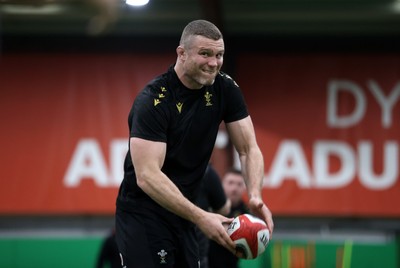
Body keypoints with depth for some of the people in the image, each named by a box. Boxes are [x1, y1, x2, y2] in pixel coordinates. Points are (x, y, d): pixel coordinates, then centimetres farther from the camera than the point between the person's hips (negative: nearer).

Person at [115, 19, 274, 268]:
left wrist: (255, 197, -20)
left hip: (182, 212, 7)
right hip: (142, 216, -6)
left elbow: (249, 149, 1)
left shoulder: (225, 89, -3)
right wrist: (201, 217, -36)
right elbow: (147, 176, -28)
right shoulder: (153, 100, -21)